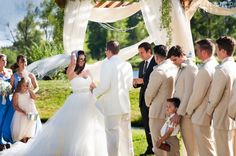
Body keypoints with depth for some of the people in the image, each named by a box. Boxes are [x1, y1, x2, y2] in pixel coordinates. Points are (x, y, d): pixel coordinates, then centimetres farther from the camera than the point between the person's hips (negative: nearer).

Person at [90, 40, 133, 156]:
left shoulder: (107, 65, -14)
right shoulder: (127, 65, 3)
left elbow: (105, 86, -17)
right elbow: (129, 85, 9)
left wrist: (95, 91, 1)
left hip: (112, 106, -6)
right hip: (125, 104, 6)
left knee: (112, 134, 0)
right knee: (125, 133, 16)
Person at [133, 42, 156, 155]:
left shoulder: (156, 62, -10)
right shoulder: (141, 64, 16)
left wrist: (143, 81, -18)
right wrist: (136, 83, -1)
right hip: (143, 98, 8)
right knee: (146, 125, 11)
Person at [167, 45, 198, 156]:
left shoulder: (190, 68, -14)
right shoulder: (181, 68, 13)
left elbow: (188, 93, -18)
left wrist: (179, 113, -16)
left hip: (187, 112, -9)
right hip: (180, 110, 9)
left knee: (191, 143, -2)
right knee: (186, 141, 13)